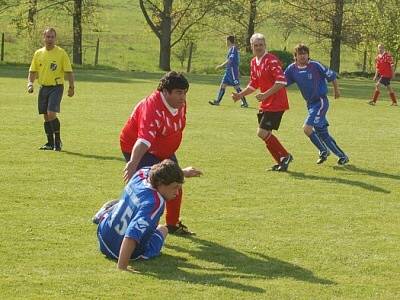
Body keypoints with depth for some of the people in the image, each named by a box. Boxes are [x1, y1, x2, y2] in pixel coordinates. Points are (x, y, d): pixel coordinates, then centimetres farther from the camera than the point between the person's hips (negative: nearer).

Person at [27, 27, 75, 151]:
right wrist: (30, 83, -2)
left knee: (51, 114, -17)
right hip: (43, 87, 5)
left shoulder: (61, 53, -5)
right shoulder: (38, 53, 7)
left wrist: (71, 87, -6)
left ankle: (58, 141, -5)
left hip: (56, 87, -5)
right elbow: (33, 71, 13)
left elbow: (69, 71, -2)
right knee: (46, 116, 8)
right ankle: (50, 143, 18)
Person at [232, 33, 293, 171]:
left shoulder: (271, 60, -16)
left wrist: (265, 94, -26)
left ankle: (285, 156, 2)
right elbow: (253, 84, 24)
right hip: (265, 104, 9)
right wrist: (240, 95, 14)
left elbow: (281, 81, -24)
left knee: (262, 133, -11)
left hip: (276, 104, -9)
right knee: (265, 134, 11)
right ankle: (281, 162, 20)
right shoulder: (253, 62, 13)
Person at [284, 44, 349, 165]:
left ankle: (323, 151, 1)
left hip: (321, 102, -7)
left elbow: (331, 76, -4)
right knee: (322, 133, 10)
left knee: (307, 128, -19)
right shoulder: (292, 69, 0)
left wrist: (336, 91, 5)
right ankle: (342, 156, 23)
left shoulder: (315, 66, -14)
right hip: (310, 104, 7)